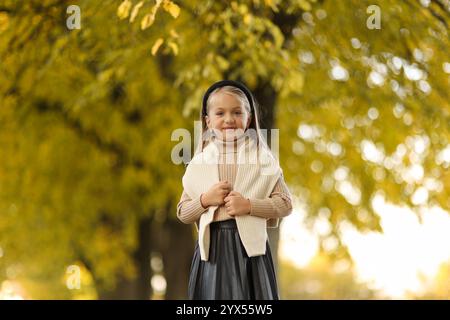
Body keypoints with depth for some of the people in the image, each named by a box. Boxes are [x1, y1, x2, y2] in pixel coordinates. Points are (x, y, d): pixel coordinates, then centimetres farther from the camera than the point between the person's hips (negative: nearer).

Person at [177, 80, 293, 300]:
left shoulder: (262, 158, 2)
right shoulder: (199, 162, 7)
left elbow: (285, 204, -1)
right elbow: (182, 213, 9)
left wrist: (249, 205, -14)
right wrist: (205, 200, -9)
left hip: (249, 246, -2)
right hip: (212, 248, 2)